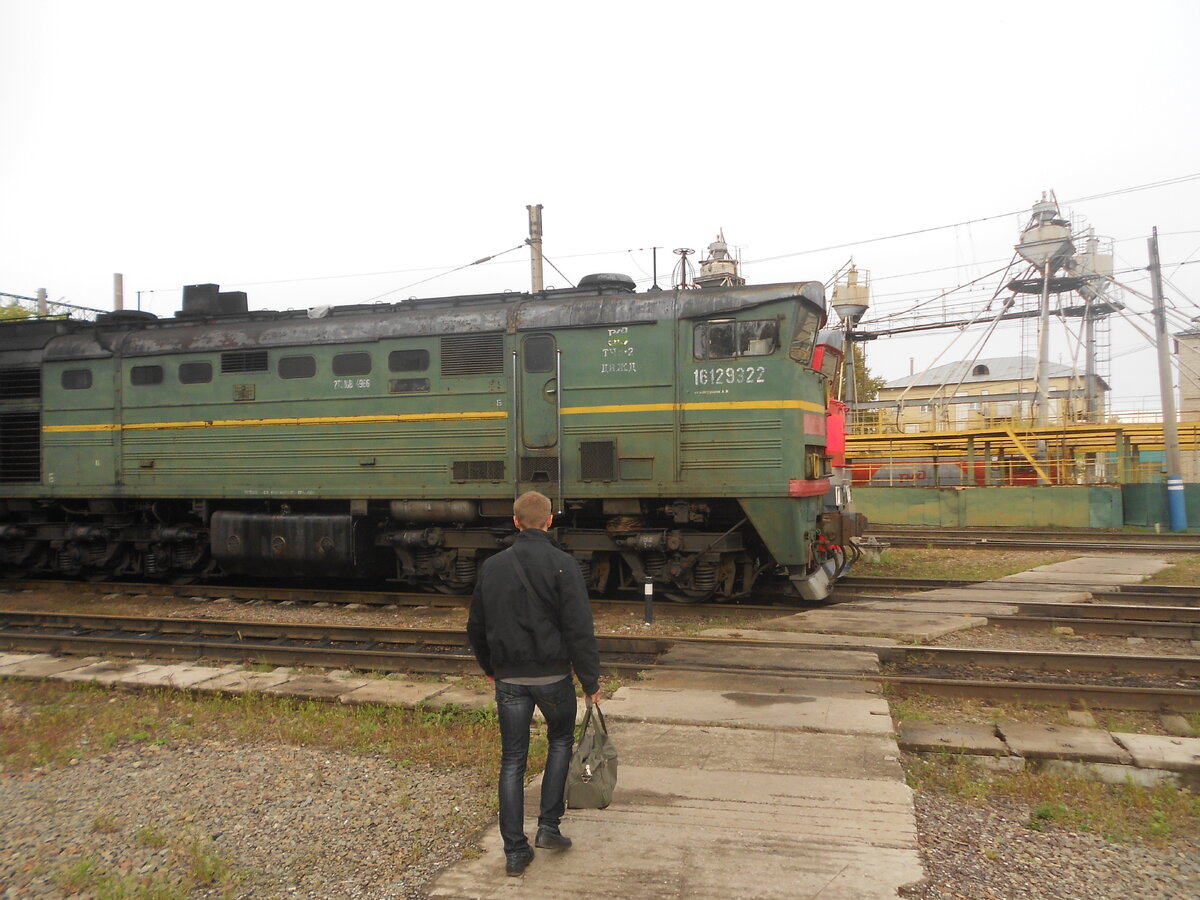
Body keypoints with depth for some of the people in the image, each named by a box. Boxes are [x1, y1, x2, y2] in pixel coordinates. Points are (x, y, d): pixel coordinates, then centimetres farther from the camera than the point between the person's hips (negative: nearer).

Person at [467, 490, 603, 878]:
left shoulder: (492, 566, 2)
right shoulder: (562, 564, -12)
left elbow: (476, 627, 11)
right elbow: (579, 629, -15)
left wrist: (490, 667, 26)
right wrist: (591, 680, -6)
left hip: (509, 678, 3)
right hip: (553, 675, -2)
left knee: (512, 761, 10)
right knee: (561, 740, 22)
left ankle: (515, 850, 13)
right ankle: (548, 826, 18)